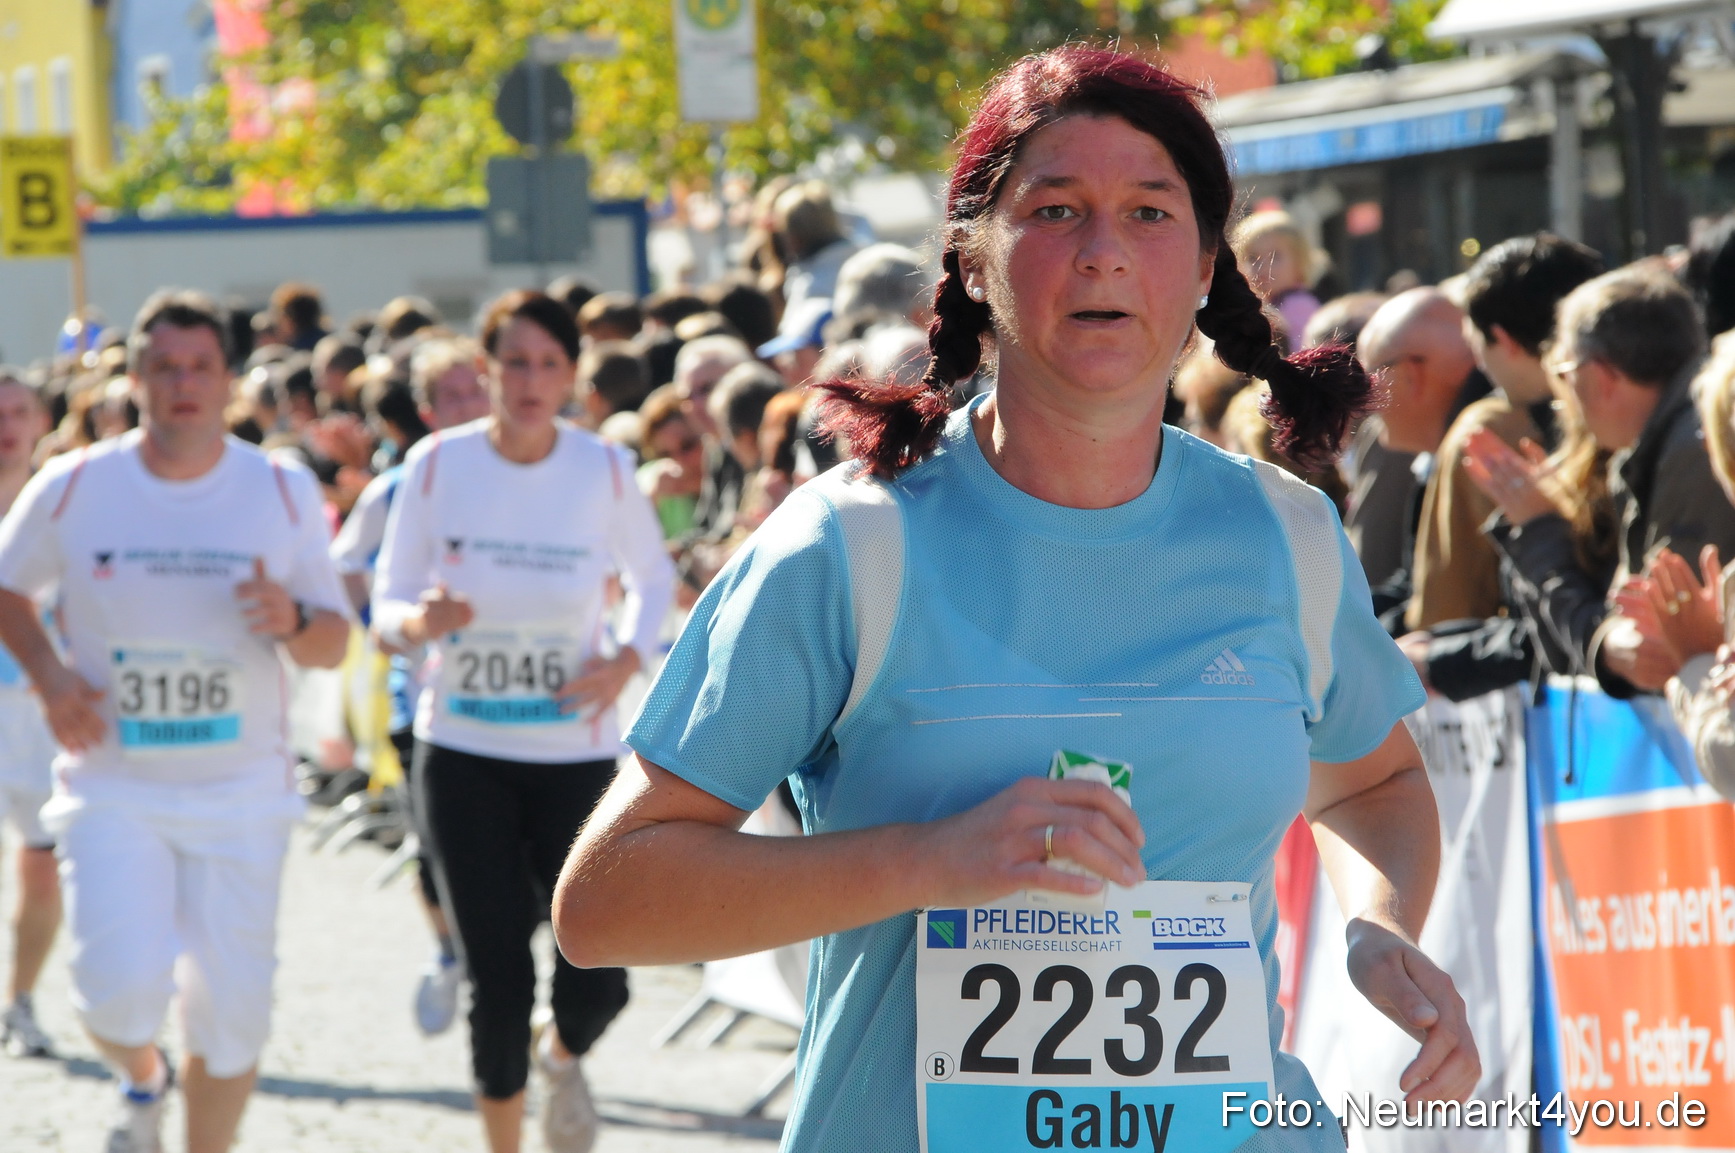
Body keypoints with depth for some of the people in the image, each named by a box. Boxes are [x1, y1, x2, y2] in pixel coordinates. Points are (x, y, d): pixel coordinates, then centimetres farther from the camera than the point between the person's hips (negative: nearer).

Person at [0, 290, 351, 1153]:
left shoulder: (284, 492, 1)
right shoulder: (72, 489, -2)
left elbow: (334, 645, 6)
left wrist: (292, 621, -18)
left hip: (240, 793, 1)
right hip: (113, 789, -1)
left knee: (231, 1010, 0)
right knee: (122, 990, -17)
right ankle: (140, 1080, 19)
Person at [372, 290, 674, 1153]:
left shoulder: (604, 469, -5)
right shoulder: (438, 465, -6)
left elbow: (653, 578, 11)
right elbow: (385, 604, -1)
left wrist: (629, 659, -8)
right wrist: (419, 622, -25)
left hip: (575, 751, 0)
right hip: (463, 753, 0)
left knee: (597, 981, -4)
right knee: (497, 980, 0)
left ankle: (563, 1057, 33)